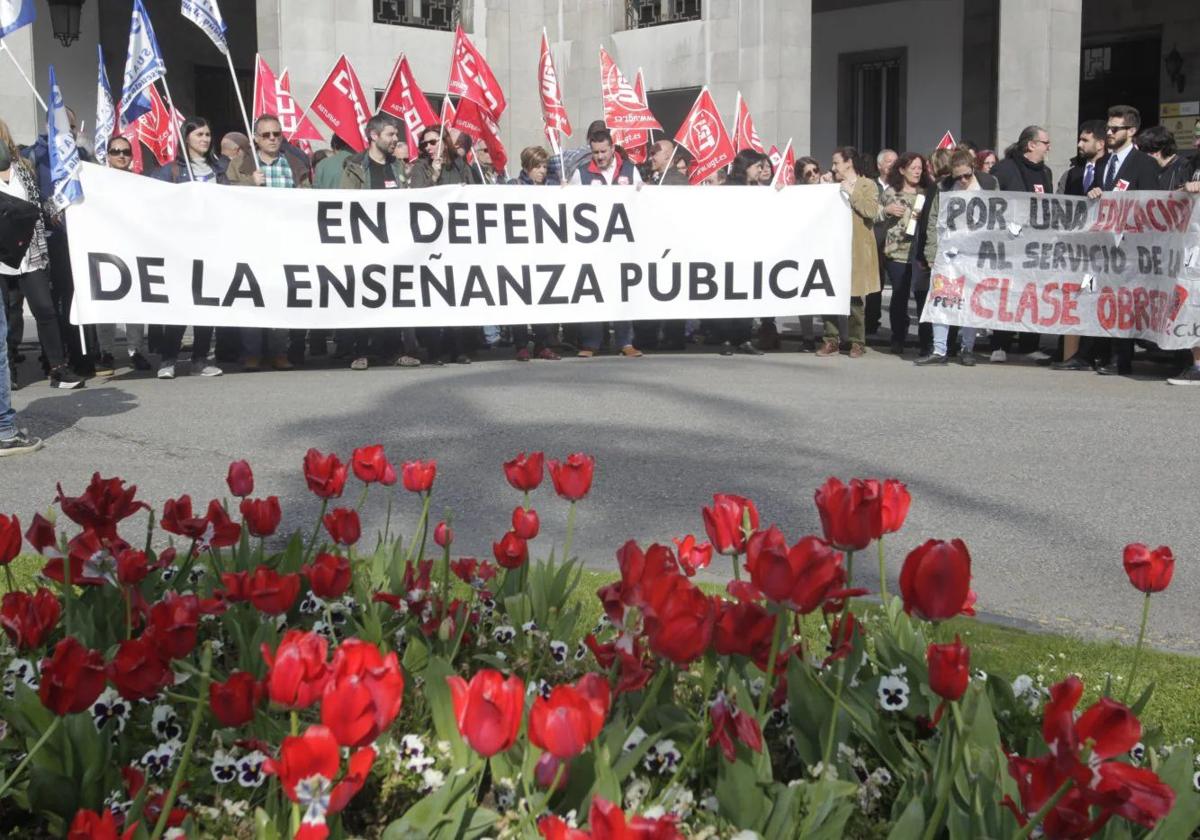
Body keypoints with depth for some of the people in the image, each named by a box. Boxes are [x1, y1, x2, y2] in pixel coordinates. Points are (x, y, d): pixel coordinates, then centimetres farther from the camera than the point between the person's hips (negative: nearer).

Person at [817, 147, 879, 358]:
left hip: (856, 251, -4)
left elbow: (871, 211, -12)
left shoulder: (867, 185, 3)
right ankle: (831, 341, 4)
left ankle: (857, 342, 7)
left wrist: (851, 193, -11)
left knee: (855, 297, -1)